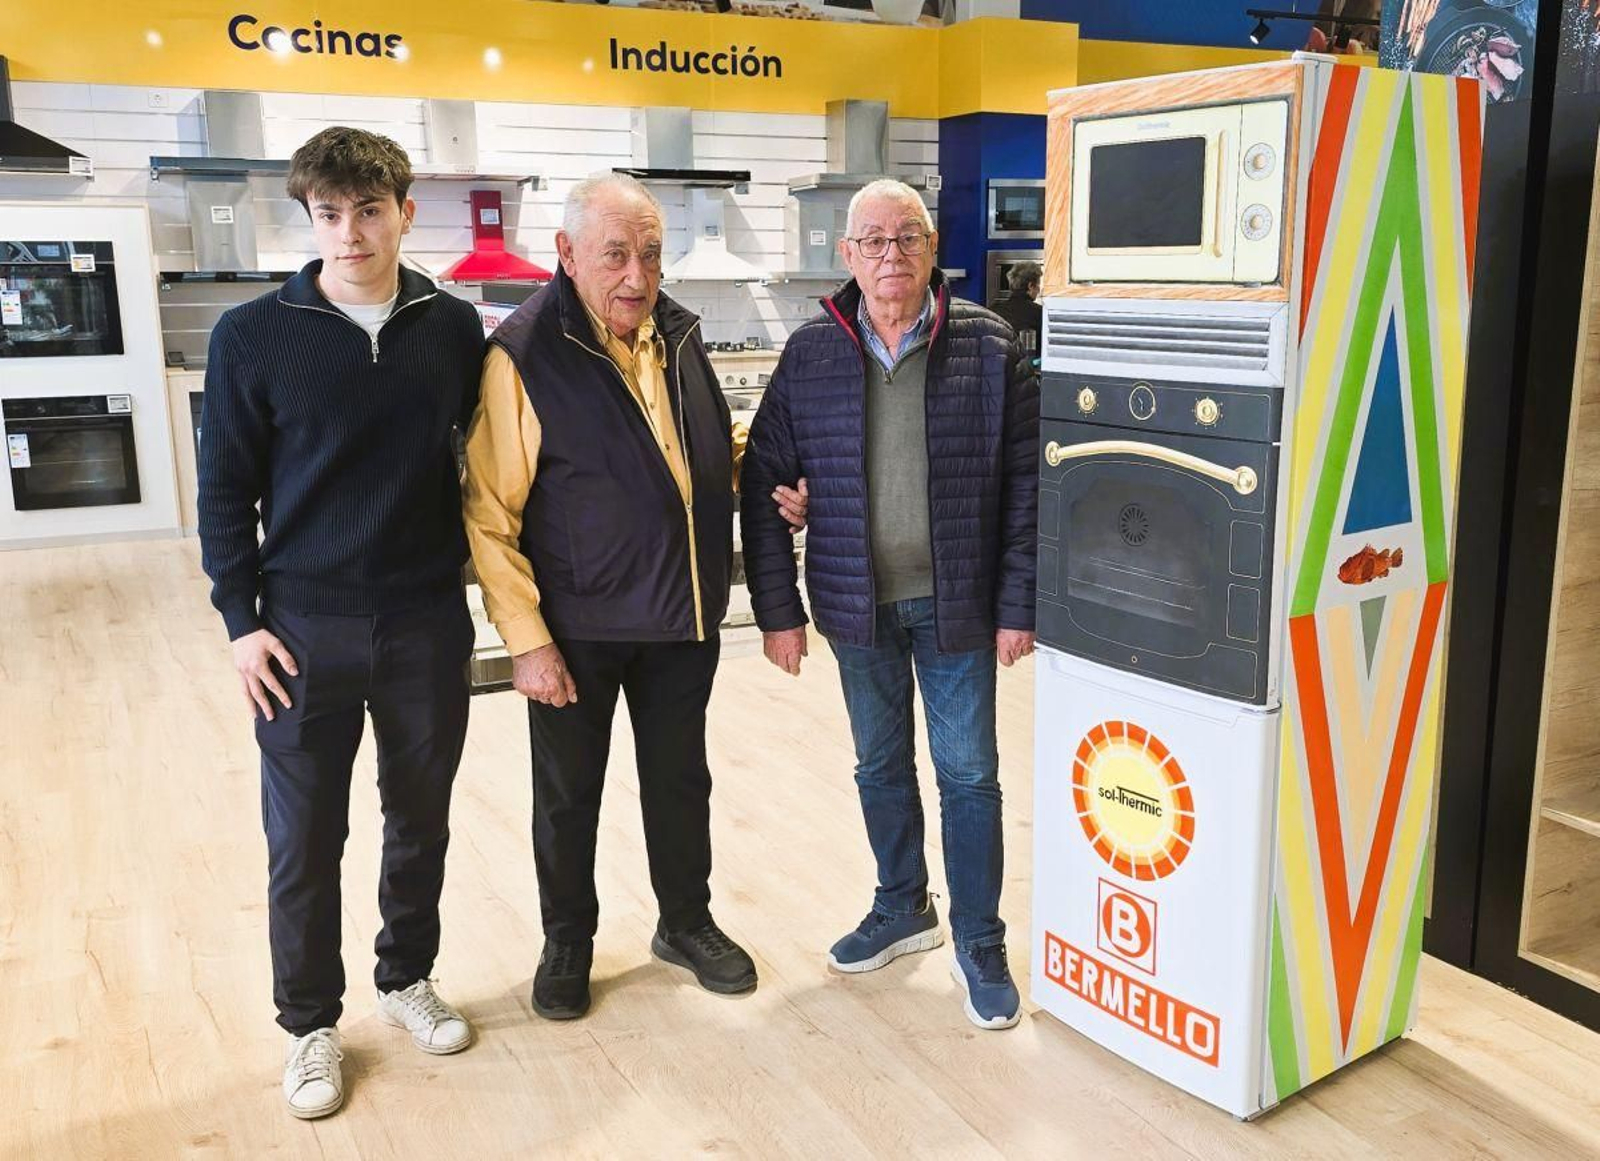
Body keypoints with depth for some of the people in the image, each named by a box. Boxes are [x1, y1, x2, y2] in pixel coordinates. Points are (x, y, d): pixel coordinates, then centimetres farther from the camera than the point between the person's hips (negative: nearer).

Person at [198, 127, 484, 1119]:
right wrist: (241, 620, -5)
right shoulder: (255, 336, -6)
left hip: (428, 625, 2)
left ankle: (408, 978, 37)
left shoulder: (454, 328, 0)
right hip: (303, 631, -2)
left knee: (421, 820, 15)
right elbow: (226, 490, -1)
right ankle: (312, 1024, 28)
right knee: (305, 841, 8)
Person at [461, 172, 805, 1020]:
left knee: (679, 777, 19)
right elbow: (491, 514, -15)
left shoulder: (677, 337, 4)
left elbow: (715, 450, 22)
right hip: (578, 628, -5)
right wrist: (527, 640, -18)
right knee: (567, 793, 12)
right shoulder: (523, 354, -14)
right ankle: (567, 943, 34)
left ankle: (686, 921, 39)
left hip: (684, 616, 5)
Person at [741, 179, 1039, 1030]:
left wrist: (1017, 606, -7)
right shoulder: (811, 354, -1)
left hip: (956, 605, -2)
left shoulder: (988, 348, -6)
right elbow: (766, 482, 1)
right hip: (858, 605, 2)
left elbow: (1026, 486, -5)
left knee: (968, 775, 6)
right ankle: (903, 909, 38)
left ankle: (979, 945, 22)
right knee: (881, 767, 17)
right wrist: (778, 609, -3)